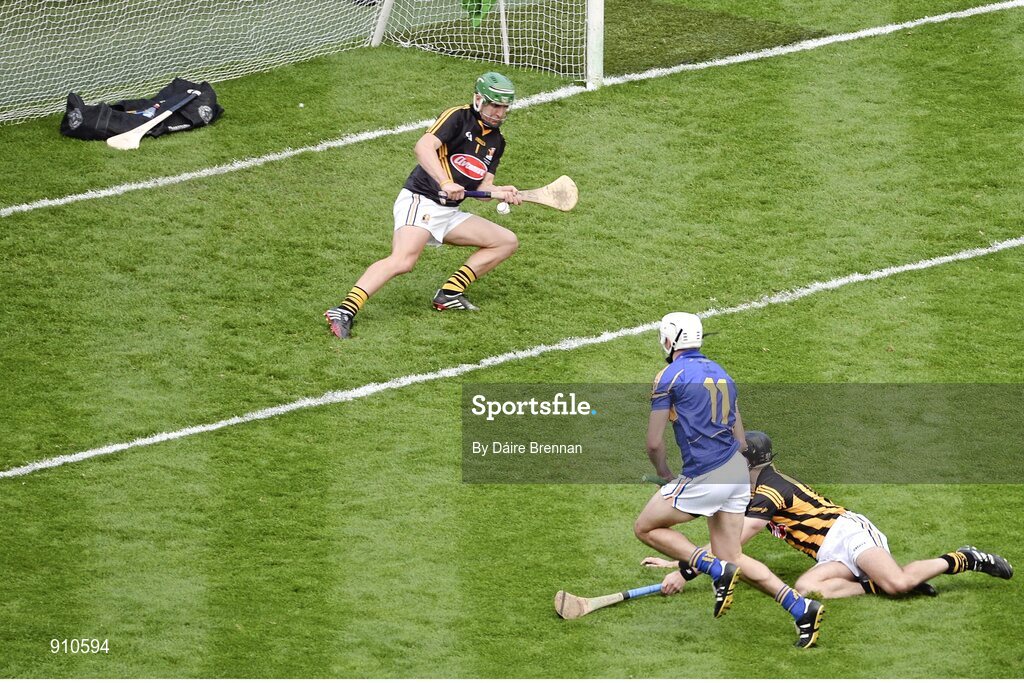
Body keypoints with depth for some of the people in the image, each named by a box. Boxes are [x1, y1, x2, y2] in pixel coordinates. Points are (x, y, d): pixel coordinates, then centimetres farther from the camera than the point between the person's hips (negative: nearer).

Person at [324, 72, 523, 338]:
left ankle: (448, 294, 3)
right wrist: (445, 182, -35)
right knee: (403, 260, -32)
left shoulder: (496, 142, 17)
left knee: (507, 242, 8)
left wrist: (500, 193, -9)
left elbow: (482, 184, 13)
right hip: (420, 201, -9)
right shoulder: (458, 117, -7)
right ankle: (345, 311, -37)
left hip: (450, 213, 9)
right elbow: (423, 147, -23)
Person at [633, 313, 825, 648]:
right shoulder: (720, 373, 17)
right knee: (732, 557, 12)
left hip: (704, 477, -8)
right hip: (737, 470, 8)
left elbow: (654, 443, -5)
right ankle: (801, 608, -3)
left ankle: (718, 571, -7)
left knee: (645, 528, 10)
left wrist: (665, 474, 13)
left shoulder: (670, 376, -6)